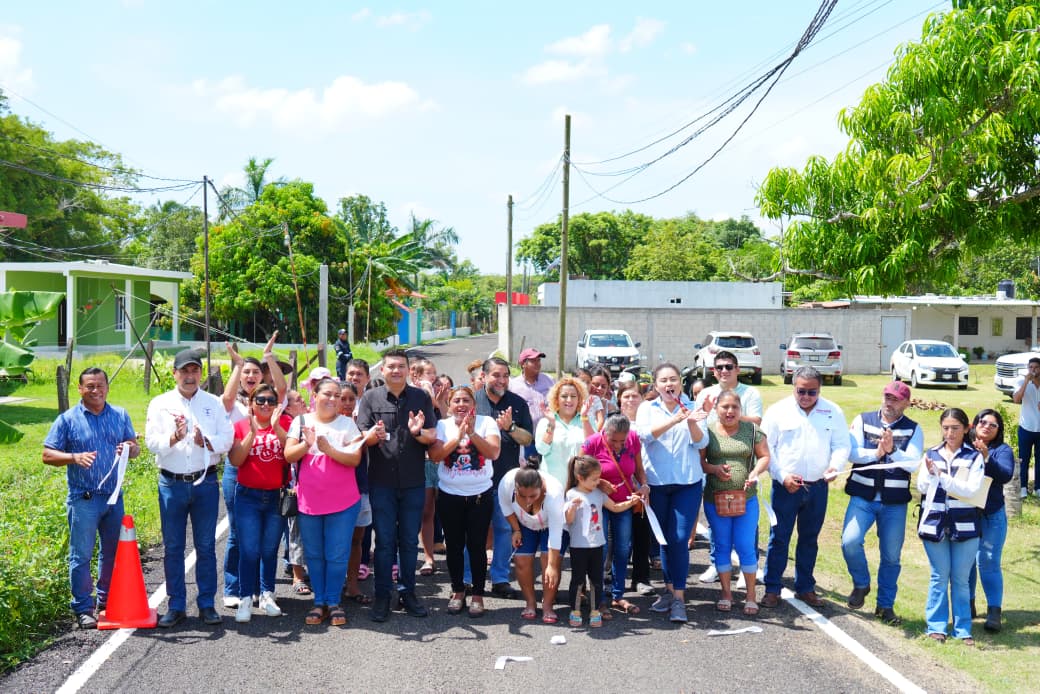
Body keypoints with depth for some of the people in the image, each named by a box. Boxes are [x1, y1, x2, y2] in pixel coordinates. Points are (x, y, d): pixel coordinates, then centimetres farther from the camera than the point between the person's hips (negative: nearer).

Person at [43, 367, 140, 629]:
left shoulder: (120, 416, 9)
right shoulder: (67, 419, -3)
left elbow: (135, 447, 13)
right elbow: (48, 455, -4)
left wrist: (130, 448, -12)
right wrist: (74, 457, -22)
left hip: (114, 497, 4)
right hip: (83, 499, -4)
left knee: (113, 553, 13)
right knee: (81, 555, 0)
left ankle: (107, 602, 27)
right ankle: (83, 609, 10)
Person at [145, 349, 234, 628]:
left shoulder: (214, 403, 6)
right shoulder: (160, 404, 4)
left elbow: (227, 439, -2)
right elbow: (152, 442, -5)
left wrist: (206, 442, -19)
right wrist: (174, 437, -23)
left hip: (205, 482, 0)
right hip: (171, 484, 0)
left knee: (206, 546, 5)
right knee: (172, 547, 6)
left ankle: (206, 604, 15)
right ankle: (176, 606, 15)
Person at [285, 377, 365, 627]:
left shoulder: (347, 423, 2)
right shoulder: (301, 421, 5)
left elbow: (355, 459, -8)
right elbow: (288, 455, -2)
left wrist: (329, 449, -21)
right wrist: (307, 444, -20)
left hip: (342, 502, -1)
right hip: (308, 501, 2)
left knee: (337, 555, 1)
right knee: (313, 554, 9)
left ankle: (333, 602, 13)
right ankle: (319, 601, 20)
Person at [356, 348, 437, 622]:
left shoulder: (421, 397, 3)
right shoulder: (371, 397, 1)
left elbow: (432, 437, 1)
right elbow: (361, 437, -3)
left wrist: (418, 432, -20)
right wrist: (373, 435, -25)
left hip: (413, 481, 1)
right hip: (381, 481, -1)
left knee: (410, 540, 10)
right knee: (384, 540, 3)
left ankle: (408, 592, 21)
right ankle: (382, 595, 12)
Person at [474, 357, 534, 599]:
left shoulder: (518, 403, 4)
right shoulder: (472, 400, -1)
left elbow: (528, 439, 2)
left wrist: (510, 427, -17)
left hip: (507, 477, 2)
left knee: (505, 528, 7)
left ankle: (500, 579, 19)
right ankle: (469, 579, 17)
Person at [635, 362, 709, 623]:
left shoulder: (691, 407, 5)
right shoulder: (647, 409, 4)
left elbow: (701, 443, -4)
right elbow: (645, 435, -15)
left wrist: (691, 422, -23)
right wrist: (675, 420, -28)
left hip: (688, 483, -1)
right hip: (656, 483, 1)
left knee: (679, 539, -8)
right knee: (664, 539, 9)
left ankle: (678, 597, -3)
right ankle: (670, 588, 24)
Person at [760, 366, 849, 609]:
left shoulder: (833, 412, 4)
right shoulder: (778, 411, -4)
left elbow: (841, 445, 4)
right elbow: (766, 448, -4)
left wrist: (835, 466, -16)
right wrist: (783, 477, -14)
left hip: (818, 487, 3)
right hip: (785, 486, -3)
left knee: (809, 539, 14)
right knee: (779, 538, 0)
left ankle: (805, 587, 25)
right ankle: (772, 589, 9)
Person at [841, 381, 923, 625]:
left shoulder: (913, 430, 4)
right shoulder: (863, 421, 4)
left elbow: (913, 463, -8)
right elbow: (852, 452, -6)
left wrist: (892, 450, -23)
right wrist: (876, 452, -21)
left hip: (894, 502, 1)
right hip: (862, 497, 0)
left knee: (891, 556, 8)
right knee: (850, 542, -17)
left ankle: (885, 605, 26)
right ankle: (861, 584, 11)